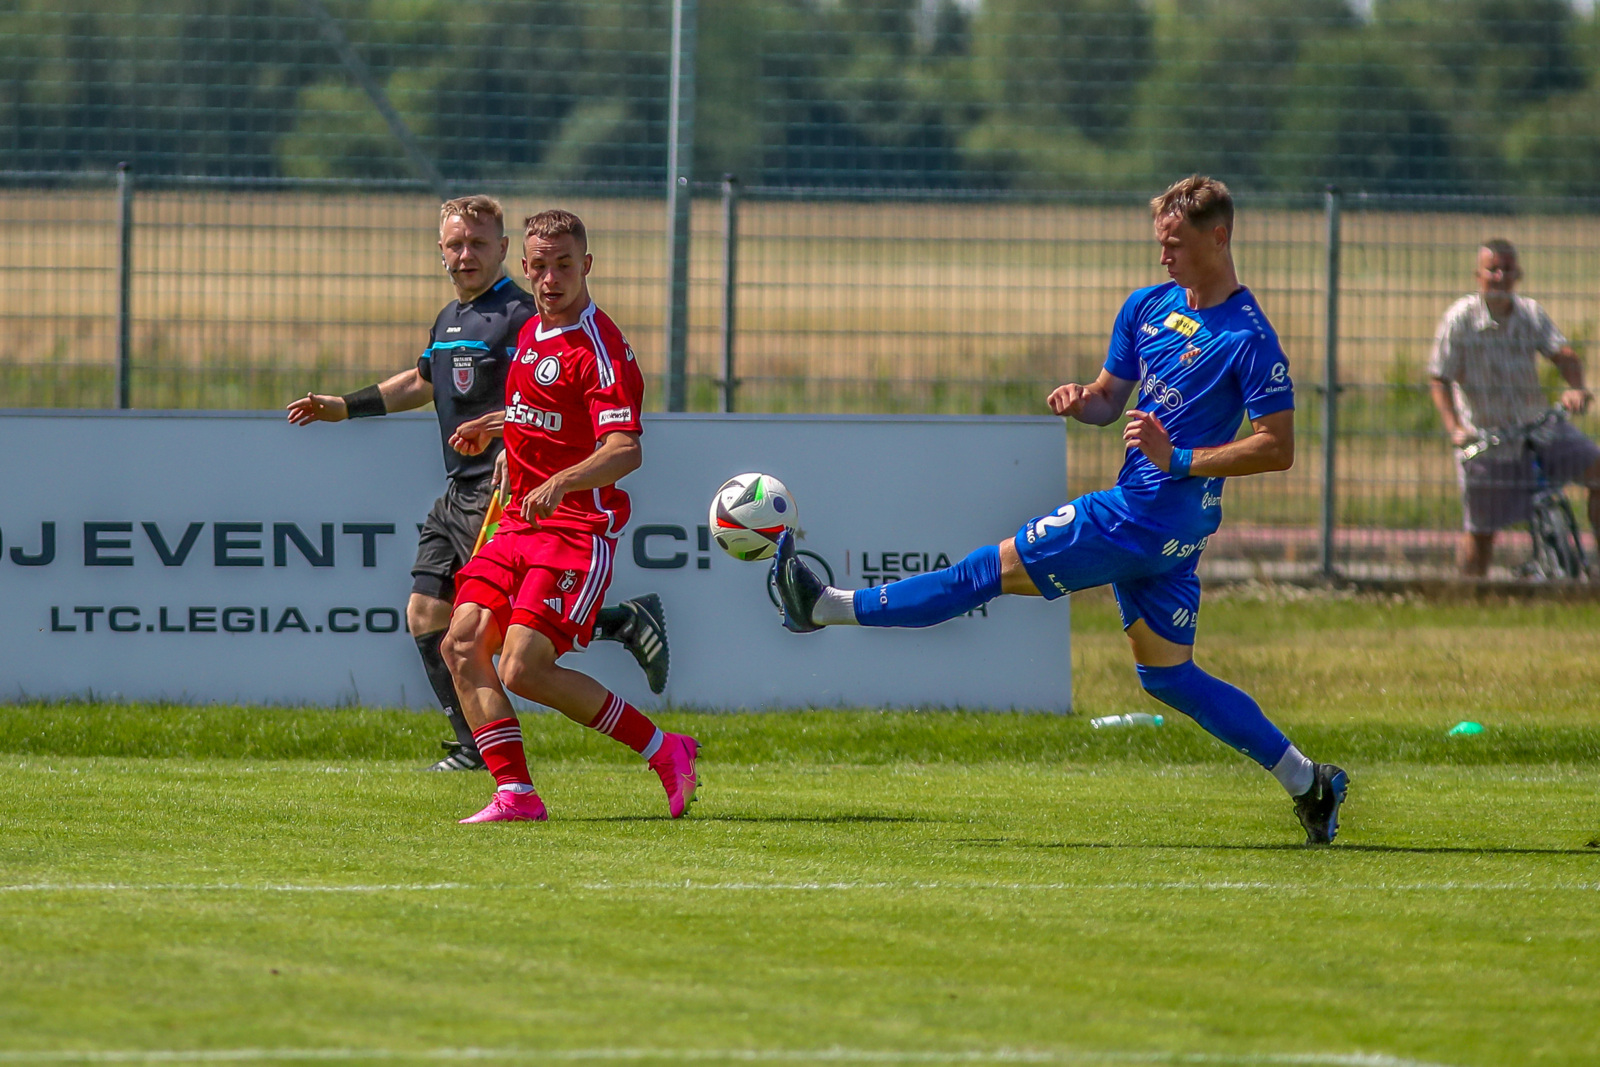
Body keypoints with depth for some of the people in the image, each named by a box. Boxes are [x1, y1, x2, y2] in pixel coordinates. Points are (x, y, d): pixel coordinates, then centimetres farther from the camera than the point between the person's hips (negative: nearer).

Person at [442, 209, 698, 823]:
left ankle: (663, 751, -3)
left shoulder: (601, 350, -15)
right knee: (462, 645, -7)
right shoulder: (532, 334, 14)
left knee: (524, 668, -16)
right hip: (522, 522, 9)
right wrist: (493, 427, 33)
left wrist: (559, 483, -42)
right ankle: (515, 794, -6)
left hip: (579, 528, -9)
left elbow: (626, 450, -28)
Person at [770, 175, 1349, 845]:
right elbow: (1111, 398, 22)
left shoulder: (1249, 338, -14)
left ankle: (826, 607, 2)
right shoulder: (1148, 307, 12)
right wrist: (1080, 401, -2)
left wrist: (1180, 459, -24)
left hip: (1144, 516, -10)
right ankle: (1308, 783, 15)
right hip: (1160, 531, 10)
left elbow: (1278, 449, -16)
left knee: (994, 571, -3)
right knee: (1167, 675, 12)